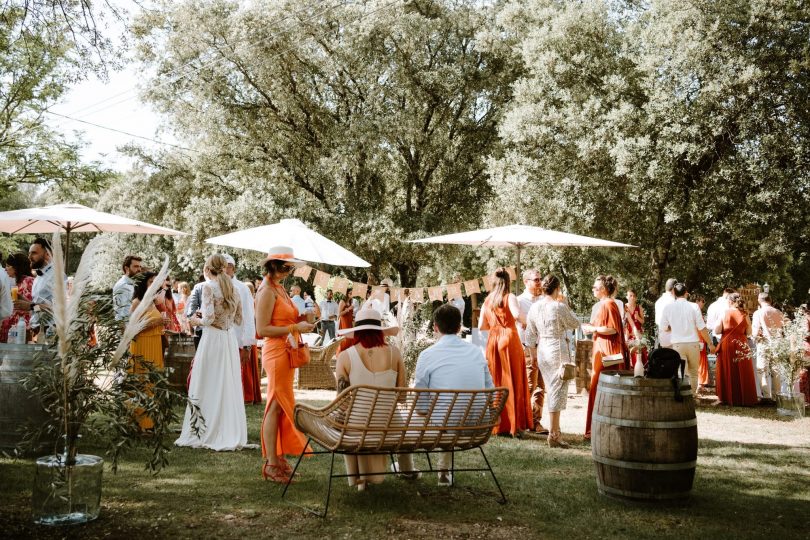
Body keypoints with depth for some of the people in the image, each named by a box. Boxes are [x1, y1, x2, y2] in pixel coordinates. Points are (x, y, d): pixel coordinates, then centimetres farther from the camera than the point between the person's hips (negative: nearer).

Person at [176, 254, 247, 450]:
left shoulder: (209, 286, -8)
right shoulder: (232, 288, 11)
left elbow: (209, 318, -18)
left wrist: (197, 321, 1)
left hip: (212, 339, -6)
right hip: (231, 340, 6)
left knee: (208, 386, 2)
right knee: (230, 386, 9)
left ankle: (206, 434, 6)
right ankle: (232, 434, 12)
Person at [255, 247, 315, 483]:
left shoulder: (279, 288, 15)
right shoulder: (267, 291, -14)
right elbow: (262, 329, -19)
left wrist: (300, 318, 5)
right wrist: (295, 327, -20)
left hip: (286, 353, 10)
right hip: (276, 353, -10)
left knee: (281, 406, 13)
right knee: (276, 407, -5)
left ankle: (277, 457, 22)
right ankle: (272, 464, 1)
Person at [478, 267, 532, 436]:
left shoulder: (487, 300, 12)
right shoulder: (510, 297, -2)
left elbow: (481, 326, 12)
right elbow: (517, 315, -21)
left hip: (493, 341, 4)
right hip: (509, 339, -4)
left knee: (495, 382, 10)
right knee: (513, 382, -1)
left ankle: (496, 424, 13)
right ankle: (514, 425, -2)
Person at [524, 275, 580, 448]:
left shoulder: (534, 307, 4)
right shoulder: (559, 307, -15)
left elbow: (530, 335, 10)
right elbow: (575, 324, 1)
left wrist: (533, 354, 21)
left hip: (542, 351, 6)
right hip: (559, 351, -6)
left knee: (552, 390, 18)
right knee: (558, 391, -1)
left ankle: (556, 431, 26)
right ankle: (554, 434, 0)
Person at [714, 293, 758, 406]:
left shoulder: (724, 313, -5)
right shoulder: (745, 315, -1)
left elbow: (716, 331, -5)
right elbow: (749, 332, 6)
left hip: (726, 345, -1)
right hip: (741, 345, 1)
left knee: (727, 372, 7)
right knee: (742, 372, 7)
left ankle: (726, 397, 8)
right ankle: (744, 398, 11)